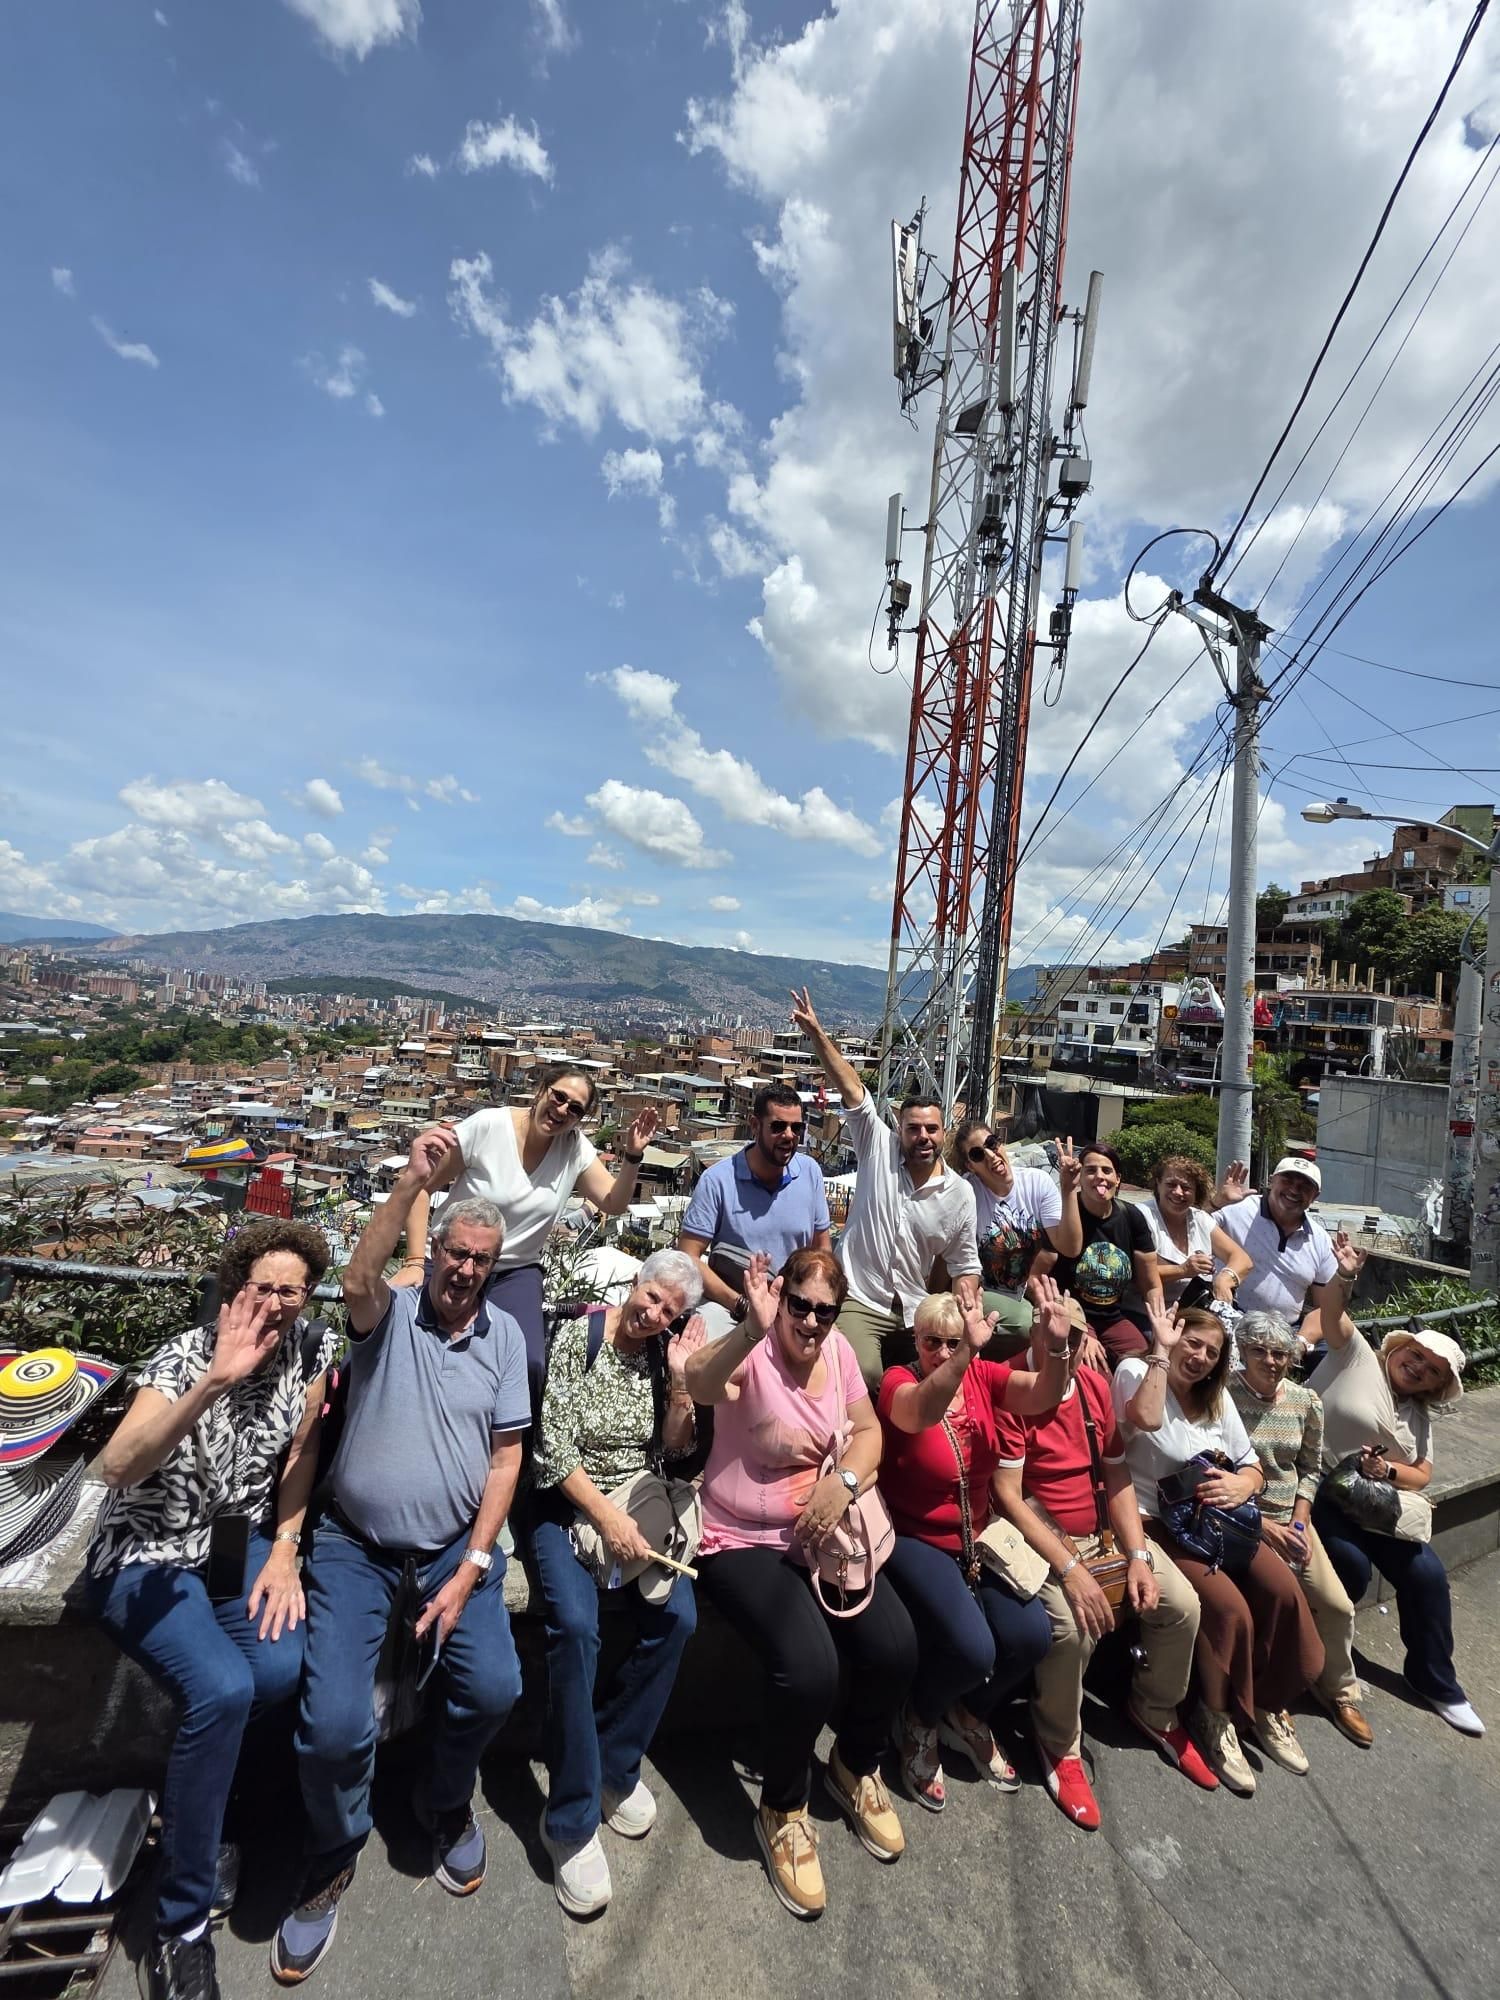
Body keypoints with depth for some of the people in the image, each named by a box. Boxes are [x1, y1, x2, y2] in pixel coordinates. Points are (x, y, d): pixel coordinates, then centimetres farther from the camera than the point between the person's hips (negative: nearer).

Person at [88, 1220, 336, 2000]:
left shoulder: (312, 1347, -8)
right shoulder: (187, 1356, -23)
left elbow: (301, 1451, 2)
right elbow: (118, 1468, -38)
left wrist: (284, 1549, -7)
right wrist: (216, 1379, -49)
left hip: (237, 1544, 5)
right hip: (145, 1556, -4)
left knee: (285, 1666, -22)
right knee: (222, 1688, -28)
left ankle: (188, 1793, 11)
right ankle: (182, 1919, -4)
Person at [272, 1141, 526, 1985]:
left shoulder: (505, 1334, 1)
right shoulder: (390, 1312, -5)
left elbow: (507, 1455, 1)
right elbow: (357, 1281, -31)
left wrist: (471, 1569, -7)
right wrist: (412, 1181, -42)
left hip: (455, 1547, 2)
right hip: (355, 1546, -1)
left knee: (495, 1687, -17)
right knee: (334, 1723, -16)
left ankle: (446, 1800, 20)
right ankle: (334, 1855, 19)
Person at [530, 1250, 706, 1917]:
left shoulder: (664, 1354, 3)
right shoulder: (577, 1336, -11)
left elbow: (673, 1453, 3)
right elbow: (553, 1444, -13)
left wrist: (680, 1380, -12)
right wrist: (606, 1516, -18)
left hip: (638, 1504, 4)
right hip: (569, 1503, -4)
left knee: (676, 1615, -20)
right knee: (575, 1624, -28)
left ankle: (614, 1766, 2)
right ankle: (573, 1819, -11)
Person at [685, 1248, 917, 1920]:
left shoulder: (837, 1350, 0)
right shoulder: (751, 1353, -18)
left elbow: (868, 1431, 7)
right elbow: (699, 1384, -40)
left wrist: (844, 1481, -13)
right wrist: (755, 1329, -56)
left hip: (822, 1536, 6)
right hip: (743, 1543, -5)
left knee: (895, 1648, -10)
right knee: (809, 1668, -24)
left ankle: (855, 1767, 23)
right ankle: (782, 1811, 8)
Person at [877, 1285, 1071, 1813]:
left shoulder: (985, 1376, -2)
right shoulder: (897, 1381, -15)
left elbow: (1042, 1396, -20)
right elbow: (920, 1413, -40)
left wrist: (1057, 1344, -41)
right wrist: (966, 1353, -55)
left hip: (975, 1540, 5)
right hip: (913, 1541, -5)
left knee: (1031, 1635, -14)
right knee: (971, 1647, -24)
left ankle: (967, 1718, 18)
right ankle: (918, 1724, 11)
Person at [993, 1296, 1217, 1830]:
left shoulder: (1096, 1385, 0)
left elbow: (1117, 1476, 5)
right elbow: (1008, 1496, -21)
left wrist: (1137, 1555, -5)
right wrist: (1070, 1569, -23)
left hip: (1103, 1531, 7)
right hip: (1040, 1537, -7)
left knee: (1182, 1604, -4)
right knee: (1073, 1626, -28)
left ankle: (1157, 1711, 26)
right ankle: (1060, 1746, 3)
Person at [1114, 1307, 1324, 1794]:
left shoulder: (1217, 1398, 11)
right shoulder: (1135, 1371, -11)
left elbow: (1252, 1467, 10)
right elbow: (1145, 1420, -32)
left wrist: (1240, 1485, -14)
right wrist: (1160, 1350, -26)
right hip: (1156, 1523, -7)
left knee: (1283, 1589, -13)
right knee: (1227, 1606, -24)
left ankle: (1268, 1703, 10)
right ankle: (1217, 1718, 2)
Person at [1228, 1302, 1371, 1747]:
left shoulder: (1306, 1402, 0)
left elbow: (1311, 1468, 10)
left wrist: (1300, 1522, -2)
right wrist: (1264, 1526, -15)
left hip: (1292, 1518, 5)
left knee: (1338, 1605, 2)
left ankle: (1339, 1692, 30)